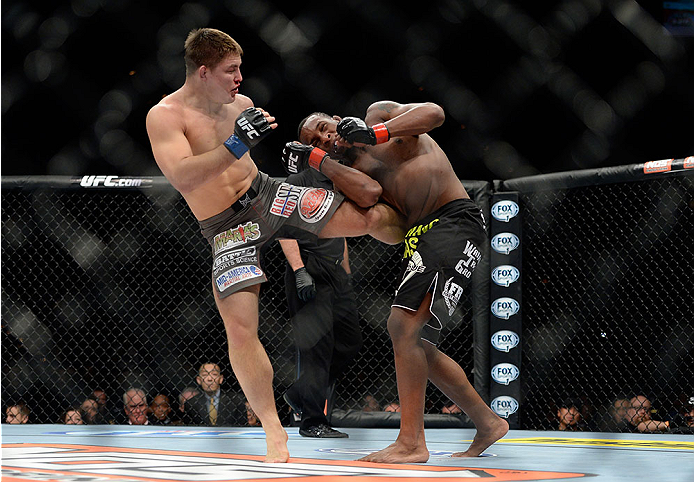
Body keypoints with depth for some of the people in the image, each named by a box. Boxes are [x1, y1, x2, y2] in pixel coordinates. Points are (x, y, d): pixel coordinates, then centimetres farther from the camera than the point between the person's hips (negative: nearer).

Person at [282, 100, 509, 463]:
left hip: (453, 221, -8)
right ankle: (486, 423, 23)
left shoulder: (379, 113, 10)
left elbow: (433, 113, -6)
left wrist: (374, 132, -14)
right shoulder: (352, 171, 19)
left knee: (404, 326, -19)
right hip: (418, 236, 8)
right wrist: (317, 158, -8)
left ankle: (411, 442, -19)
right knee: (419, 346, 10)